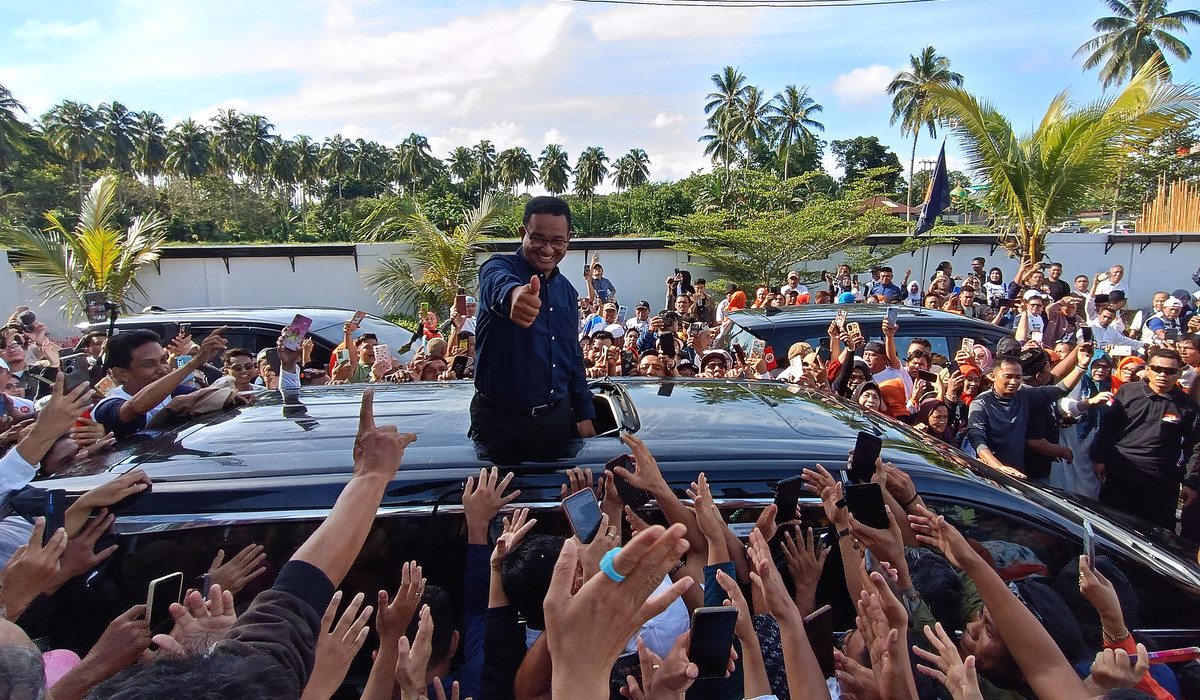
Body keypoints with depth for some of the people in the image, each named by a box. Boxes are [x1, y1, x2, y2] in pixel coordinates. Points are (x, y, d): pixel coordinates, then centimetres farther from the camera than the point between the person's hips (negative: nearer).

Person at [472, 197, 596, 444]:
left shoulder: (566, 290, 9)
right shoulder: (500, 267, -9)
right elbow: (497, 284, -36)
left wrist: (585, 414, 11)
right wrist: (514, 293, -60)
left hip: (558, 417, 5)